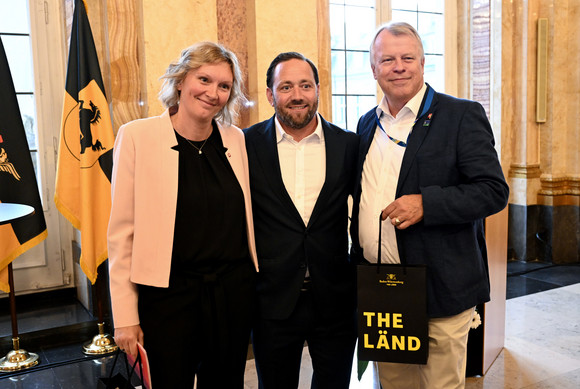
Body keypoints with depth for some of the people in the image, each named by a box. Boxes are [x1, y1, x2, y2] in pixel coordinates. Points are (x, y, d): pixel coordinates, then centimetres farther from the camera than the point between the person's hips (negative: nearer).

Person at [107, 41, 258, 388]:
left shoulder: (236, 139, 4)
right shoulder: (137, 136, -7)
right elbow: (122, 231, -6)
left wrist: (251, 281, 7)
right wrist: (125, 315, -7)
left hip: (234, 292, 4)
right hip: (168, 293, -3)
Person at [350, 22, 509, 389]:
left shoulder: (463, 115, -6)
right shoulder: (368, 124, 11)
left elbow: (494, 190, -11)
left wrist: (426, 203, -23)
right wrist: (358, 265, 12)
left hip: (440, 291, -5)